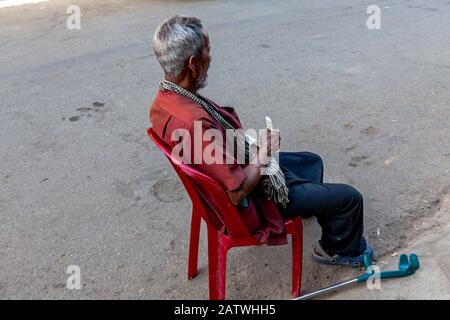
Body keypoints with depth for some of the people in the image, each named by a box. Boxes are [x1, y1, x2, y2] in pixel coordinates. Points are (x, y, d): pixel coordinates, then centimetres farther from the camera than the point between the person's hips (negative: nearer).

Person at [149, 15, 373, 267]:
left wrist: (249, 145, 0)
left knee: (311, 161, 29)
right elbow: (236, 192, -33)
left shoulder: (164, 102, -9)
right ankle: (341, 250, 32)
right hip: (251, 201, -9)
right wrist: (263, 154, -17)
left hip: (238, 169, 9)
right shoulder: (194, 123, -40)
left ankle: (311, 205, 60)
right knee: (349, 198, 2)